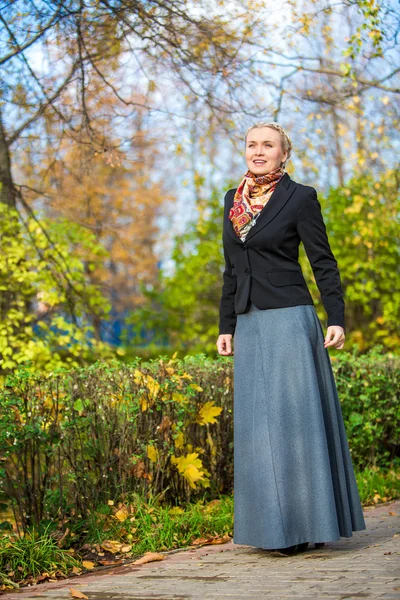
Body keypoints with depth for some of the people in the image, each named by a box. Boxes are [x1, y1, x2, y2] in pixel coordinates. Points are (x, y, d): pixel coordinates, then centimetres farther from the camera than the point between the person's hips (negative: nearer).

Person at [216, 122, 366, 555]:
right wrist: (226, 326, 13)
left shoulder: (300, 198, -3)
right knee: (259, 424, 6)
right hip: (249, 327, 6)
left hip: (289, 320, -6)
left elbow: (323, 263, -5)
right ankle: (279, 526, 13)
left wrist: (337, 319, -14)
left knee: (298, 416, -5)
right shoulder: (233, 200, 14)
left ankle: (310, 522, 2)